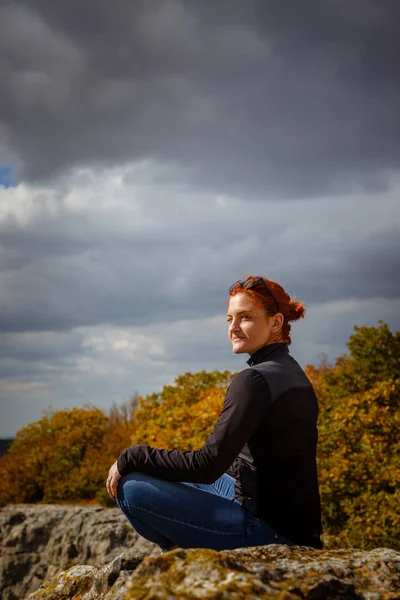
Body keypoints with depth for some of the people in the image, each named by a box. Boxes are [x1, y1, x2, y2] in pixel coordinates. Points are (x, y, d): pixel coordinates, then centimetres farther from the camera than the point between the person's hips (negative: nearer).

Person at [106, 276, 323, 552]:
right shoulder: (293, 373, 11)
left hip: (268, 528, -10)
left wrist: (131, 457, -13)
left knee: (130, 488, -12)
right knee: (171, 480, 26)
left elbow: (208, 465, -23)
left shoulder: (256, 380, -19)